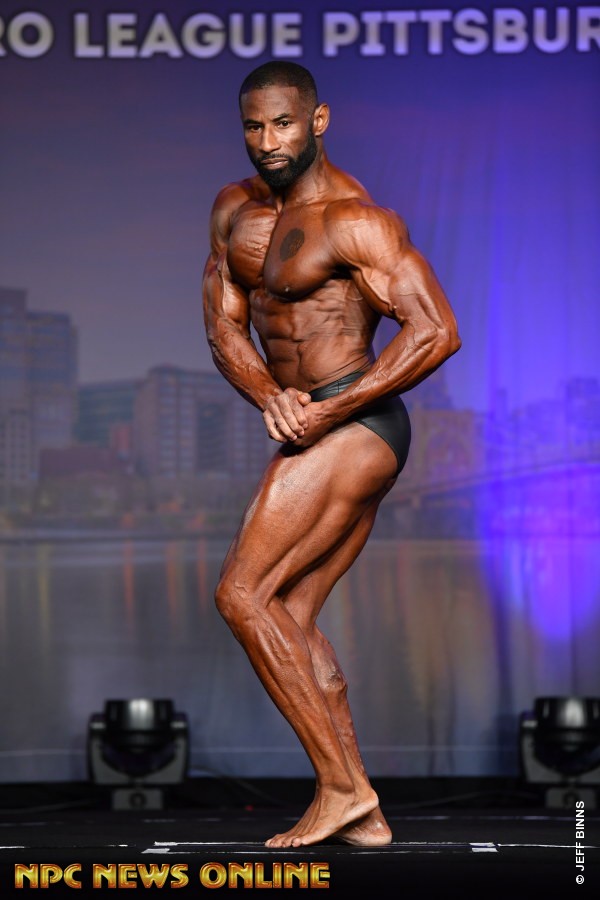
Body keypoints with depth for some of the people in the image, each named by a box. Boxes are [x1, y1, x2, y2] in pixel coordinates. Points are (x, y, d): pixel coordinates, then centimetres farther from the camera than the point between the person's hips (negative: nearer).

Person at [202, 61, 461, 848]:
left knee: (242, 594, -13)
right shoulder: (235, 210, 12)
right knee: (291, 619, 9)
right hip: (315, 430, 10)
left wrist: (330, 412, -21)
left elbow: (437, 332, -20)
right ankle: (363, 814, 11)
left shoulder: (353, 219, -15)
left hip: (354, 425, -10)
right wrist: (269, 396, -12)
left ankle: (340, 785, -10)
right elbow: (224, 326, 9)